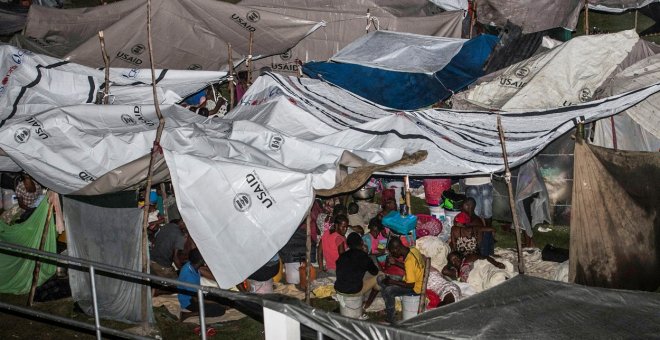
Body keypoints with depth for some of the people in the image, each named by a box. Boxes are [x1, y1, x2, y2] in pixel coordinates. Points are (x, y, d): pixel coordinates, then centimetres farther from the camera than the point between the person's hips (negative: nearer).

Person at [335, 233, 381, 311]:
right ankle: (367, 305, 27)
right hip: (354, 290, -6)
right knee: (378, 277, 14)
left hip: (338, 289, 6)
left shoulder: (342, 256, 7)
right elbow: (375, 272, 6)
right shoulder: (362, 255, -7)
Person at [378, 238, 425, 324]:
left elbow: (411, 285, -28)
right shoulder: (413, 250, -4)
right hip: (417, 280, 10)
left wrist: (392, 281, -20)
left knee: (388, 291, -23)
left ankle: (390, 320, -10)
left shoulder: (409, 261, -31)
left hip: (416, 288, -10)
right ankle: (388, 310, 17)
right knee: (383, 282, 7)